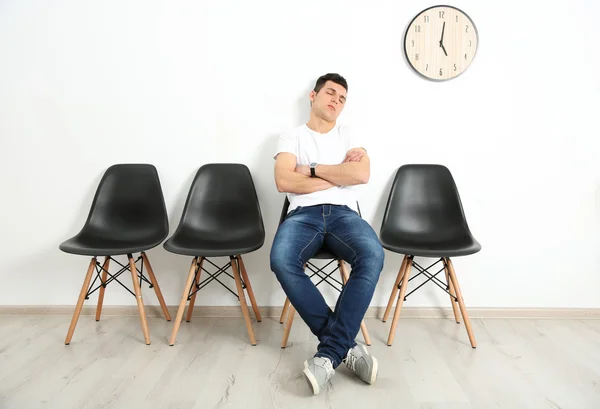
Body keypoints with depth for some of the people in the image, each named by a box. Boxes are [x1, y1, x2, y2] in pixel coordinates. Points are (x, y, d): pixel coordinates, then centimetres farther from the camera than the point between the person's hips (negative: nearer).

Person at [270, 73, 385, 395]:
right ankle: (346, 345, -23)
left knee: (372, 257, -33)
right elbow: (284, 182, -4)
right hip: (303, 214, -1)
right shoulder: (292, 137, 14)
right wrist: (338, 174, 0)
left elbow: (362, 174, -1)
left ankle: (330, 353, -25)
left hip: (343, 213, 1)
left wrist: (313, 169, -1)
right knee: (282, 261, -35)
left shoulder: (348, 136, 20)